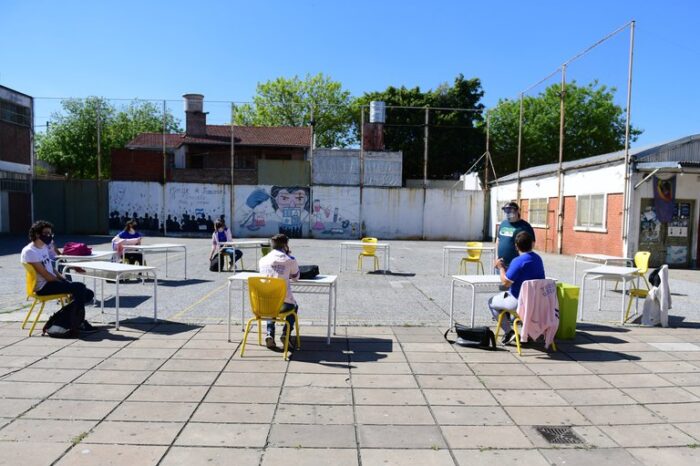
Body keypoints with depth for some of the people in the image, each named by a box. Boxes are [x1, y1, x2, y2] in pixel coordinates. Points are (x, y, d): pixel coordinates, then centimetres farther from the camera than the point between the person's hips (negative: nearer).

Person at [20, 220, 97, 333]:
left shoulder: (44, 247, 15)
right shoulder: (29, 251, -14)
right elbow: (45, 275, -18)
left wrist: (64, 280, 5)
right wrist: (63, 282, -11)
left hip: (52, 282, 9)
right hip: (43, 287, -9)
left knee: (88, 294, -2)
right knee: (79, 287, -25)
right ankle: (80, 323, -16)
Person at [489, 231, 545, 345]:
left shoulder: (518, 261, -24)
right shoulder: (538, 258, 4)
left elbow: (506, 282, -21)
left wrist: (501, 267, -5)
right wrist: (505, 268, 12)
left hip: (519, 302, -8)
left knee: (491, 302, 14)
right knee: (502, 294, 30)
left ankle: (508, 332, 4)